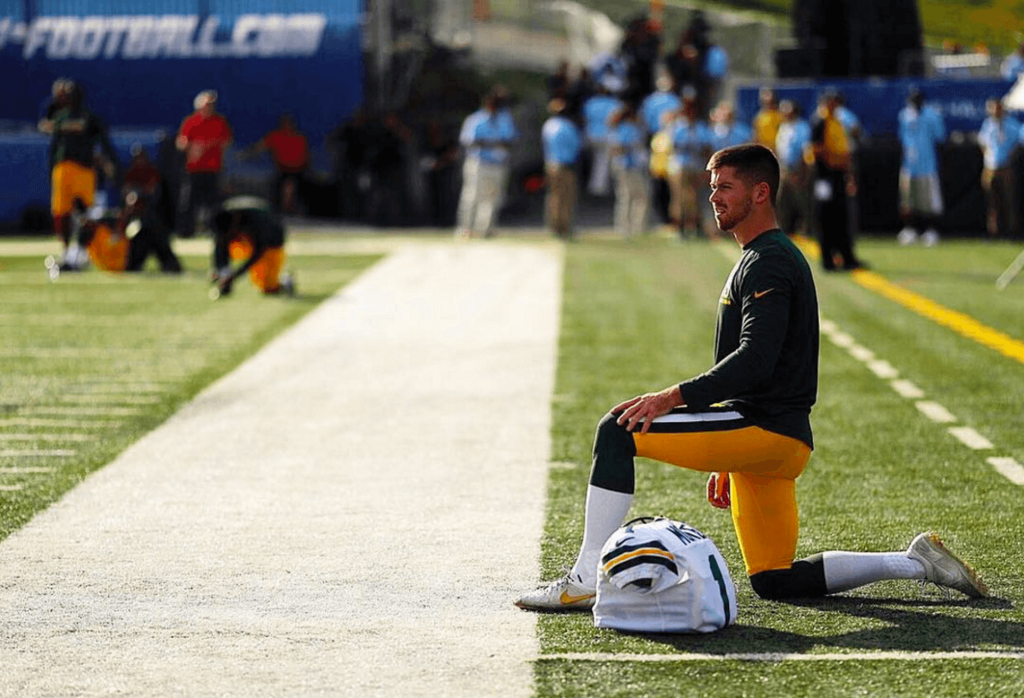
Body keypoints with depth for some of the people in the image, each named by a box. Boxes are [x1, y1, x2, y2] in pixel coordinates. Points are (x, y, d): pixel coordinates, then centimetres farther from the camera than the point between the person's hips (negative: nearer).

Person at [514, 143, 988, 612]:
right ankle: (915, 563, 17)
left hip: (766, 430, -11)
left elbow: (756, 360, -24)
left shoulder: (768, 263, -10)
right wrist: (728, 461, 28)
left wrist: (675, 397, -29)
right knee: (774, 582, 14)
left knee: (619, 431, -16)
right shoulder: (770, 257, 23)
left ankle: (586, 580, -19)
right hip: (771, 435, 11)